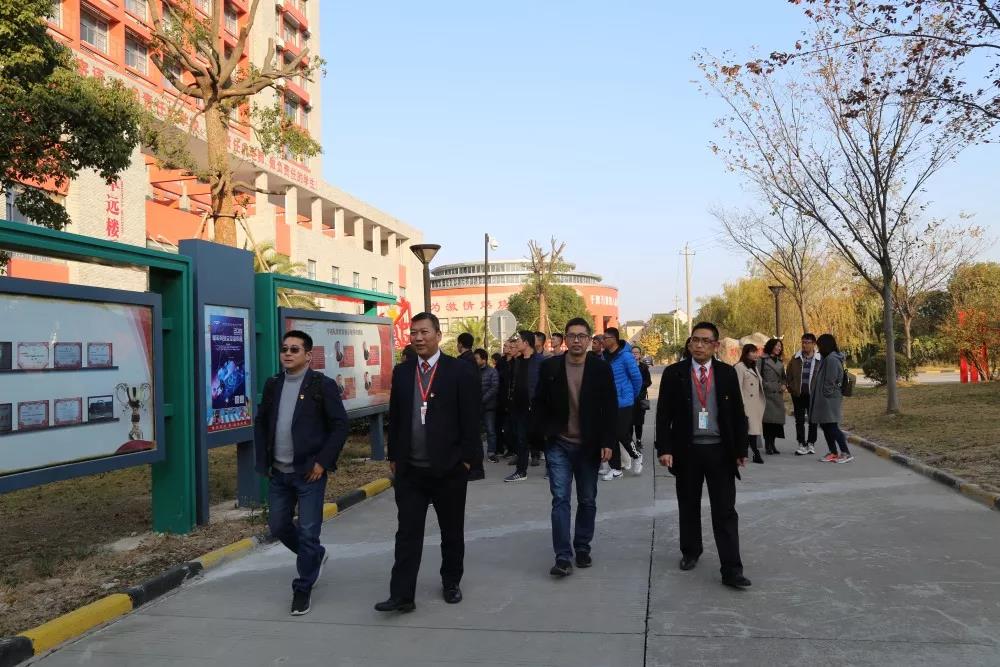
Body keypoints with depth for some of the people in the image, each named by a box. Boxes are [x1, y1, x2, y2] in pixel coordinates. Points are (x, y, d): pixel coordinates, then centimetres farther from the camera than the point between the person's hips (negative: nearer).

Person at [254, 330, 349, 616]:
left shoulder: (323, 385, -9)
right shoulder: (272, 385, 8)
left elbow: (340, 426, -10)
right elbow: (261, 423, 15)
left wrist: (322, 462, -14)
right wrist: (263, 460, 6)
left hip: (310, 473, -5)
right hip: (278, 473, 6)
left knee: (308, 532, -1)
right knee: (278, 527, 14)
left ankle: (303, 589, 17)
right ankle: (315, 556, 39)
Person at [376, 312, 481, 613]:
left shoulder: (460, 371, -6)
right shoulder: (401, 372, 6)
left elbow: (470, 419, -7)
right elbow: (394, 416, 11)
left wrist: (467, 459, -9)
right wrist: (394, 456, 9)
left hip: (449, 468, -2)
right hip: (409, 469, 3)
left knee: (452, 531, 13)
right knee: (407, 532, 2)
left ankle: (451, 582, 31)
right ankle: (402, 595, 5)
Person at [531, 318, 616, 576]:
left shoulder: (601, 368, -2)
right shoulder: (549, 367, -1)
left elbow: (610, 408, -2)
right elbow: (539, 404, 4)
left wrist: (607, 443, -8)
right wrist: (540, 435, -3)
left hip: (589, 446, 1)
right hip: (558, 444, -1)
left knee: (587, 500, 11)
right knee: (560, 499, -4)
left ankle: (582, 548, 27)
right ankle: (563, 556, -2)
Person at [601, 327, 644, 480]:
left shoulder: (625, 356, -15)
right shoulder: (605, 356, 5)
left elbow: (637, 377, -9)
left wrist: (633, 395, 3)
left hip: (623, 403, -6)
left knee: (622, 433, -5)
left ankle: (636, 456, 23)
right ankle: (615, 468, 18)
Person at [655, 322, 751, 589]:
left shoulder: (727, 373, 2)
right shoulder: (673, 373, -2)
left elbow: (738, 414, 5)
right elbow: (663, 414, -3)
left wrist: (741, 450, 2)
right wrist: (664, 448, -10)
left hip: (720, 451, 0)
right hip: (686, 450, 0)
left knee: (725, 512, 0)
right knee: (688, 507, 14)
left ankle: (731, 570, 3)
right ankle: (690, 552, 33)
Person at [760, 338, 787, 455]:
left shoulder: (780, 362, 19)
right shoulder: (763, 359, 0)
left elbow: (783, 376, 23)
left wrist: (783, 385, 5)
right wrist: (765, 385, -14)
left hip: (778, 394, 6)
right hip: (767, 393, -6)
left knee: (776, 419, 4)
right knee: (767, 419, -7)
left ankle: (772, 444, 11)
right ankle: (767, 445, -2)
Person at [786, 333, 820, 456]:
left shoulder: (819, 360, -5)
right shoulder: (796, 359, 2)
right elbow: (788, 375, 10)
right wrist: (792, 388, 3)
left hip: (813, 395, -2)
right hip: (798, 395, 2)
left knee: (813, 420, 8)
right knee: (799, 420, 4)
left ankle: (811, 443, 20)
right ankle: (802, 444, 11)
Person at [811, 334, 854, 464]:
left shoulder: (831, 359, -17)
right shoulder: (827, 358, 14)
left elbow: (830, 381, -20)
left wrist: (826, 394, -13)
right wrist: (820, 397, 16)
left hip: (829, 399, -10)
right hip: (824, 400, 10)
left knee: (832, 427, -8)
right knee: (826, 426, 13)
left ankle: (846, 453, -6)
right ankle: (833, 453, 19)